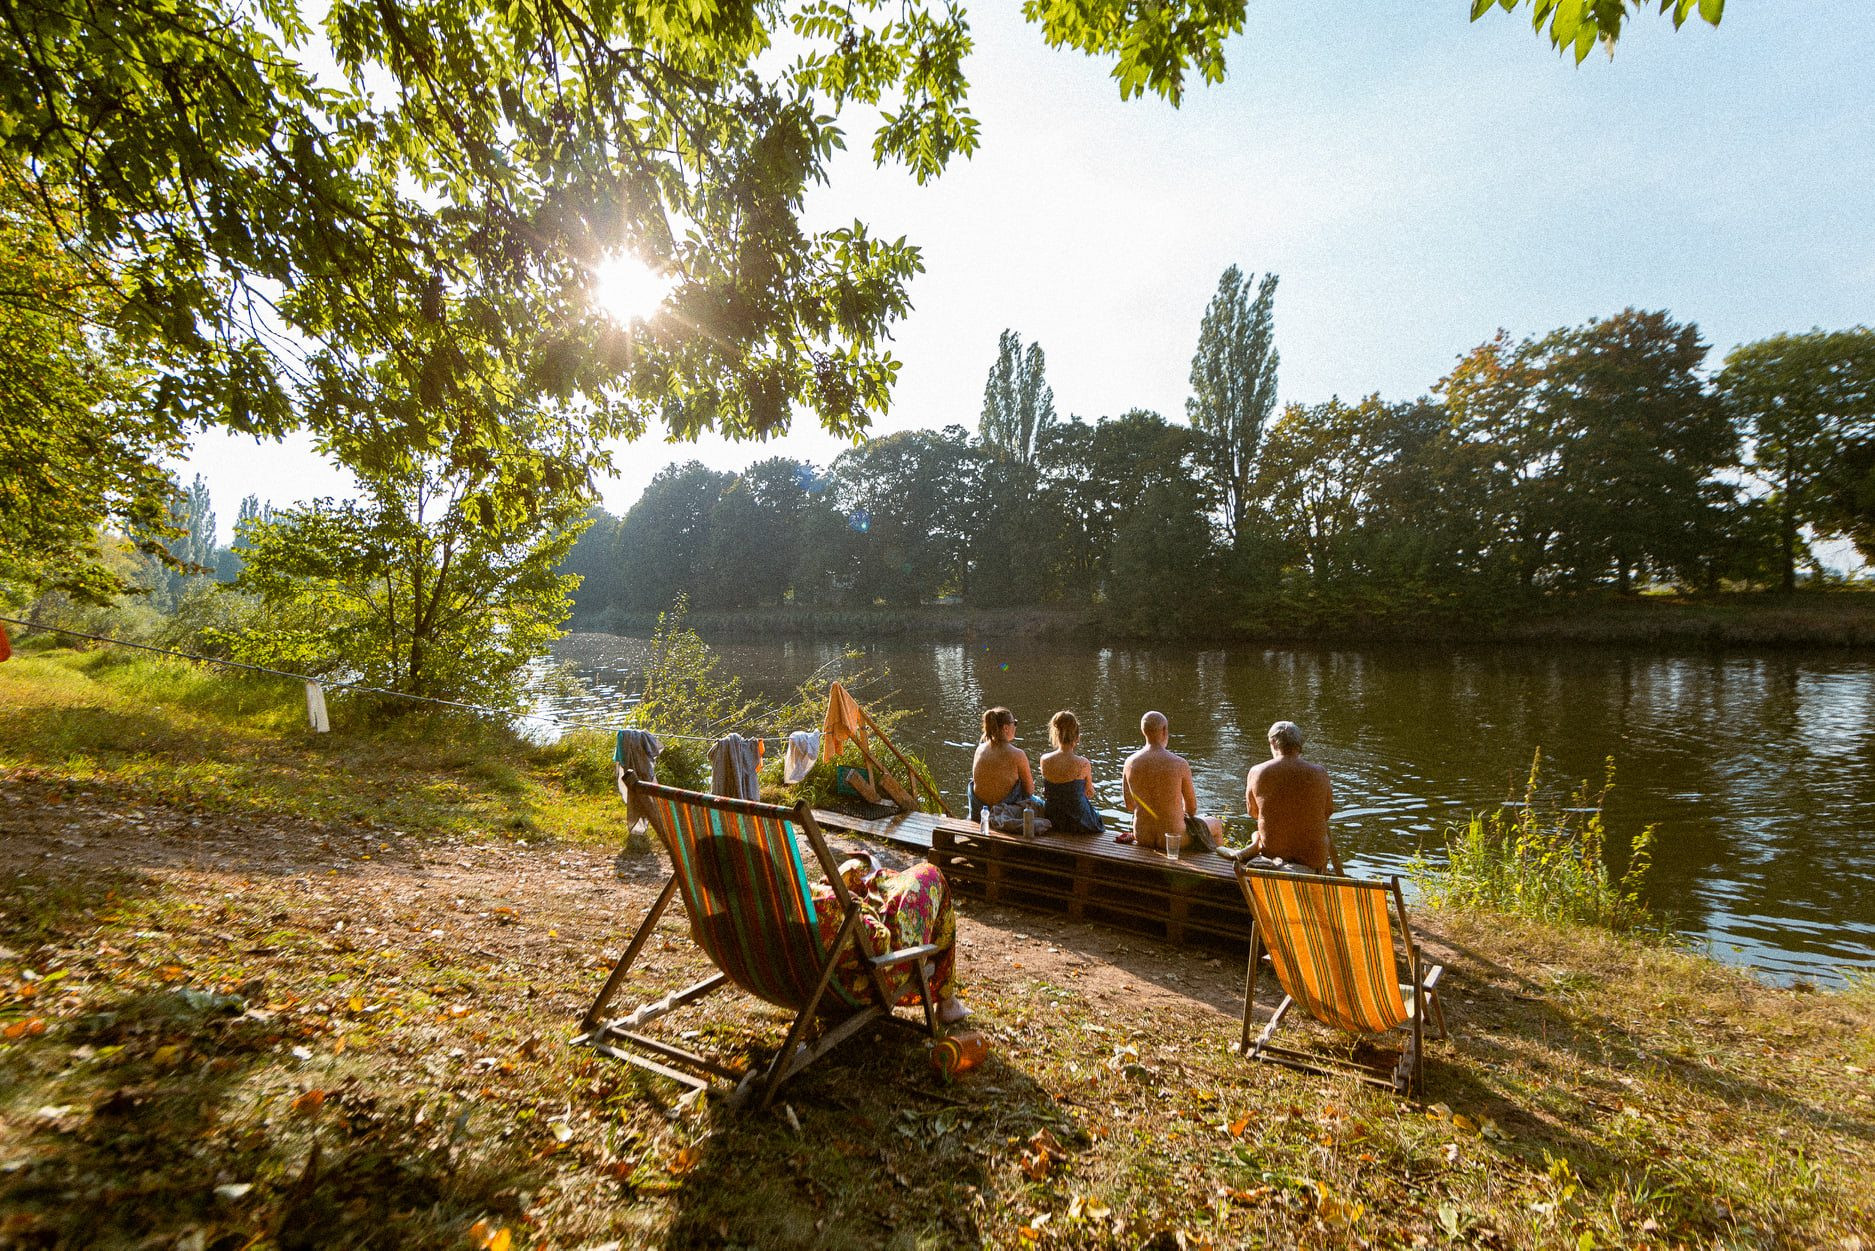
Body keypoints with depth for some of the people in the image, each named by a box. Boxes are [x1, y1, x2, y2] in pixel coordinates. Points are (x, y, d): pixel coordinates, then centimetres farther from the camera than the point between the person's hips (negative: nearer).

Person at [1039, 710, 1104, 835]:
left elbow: (1046, 792, 2)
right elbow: (1090, 794, -3)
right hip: (1078, 823, -4)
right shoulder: (1083, 764, -21)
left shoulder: (1044, 760, -12)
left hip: (1051, 821, 4)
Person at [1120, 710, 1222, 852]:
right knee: (1216, 824, 28)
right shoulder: (1179, 763, -18)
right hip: (1173, 839, -4)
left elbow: (1129, 806, 3)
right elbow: (1192, 807, -6)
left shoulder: (1130, 763, -8)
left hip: (1142, 837, 4)